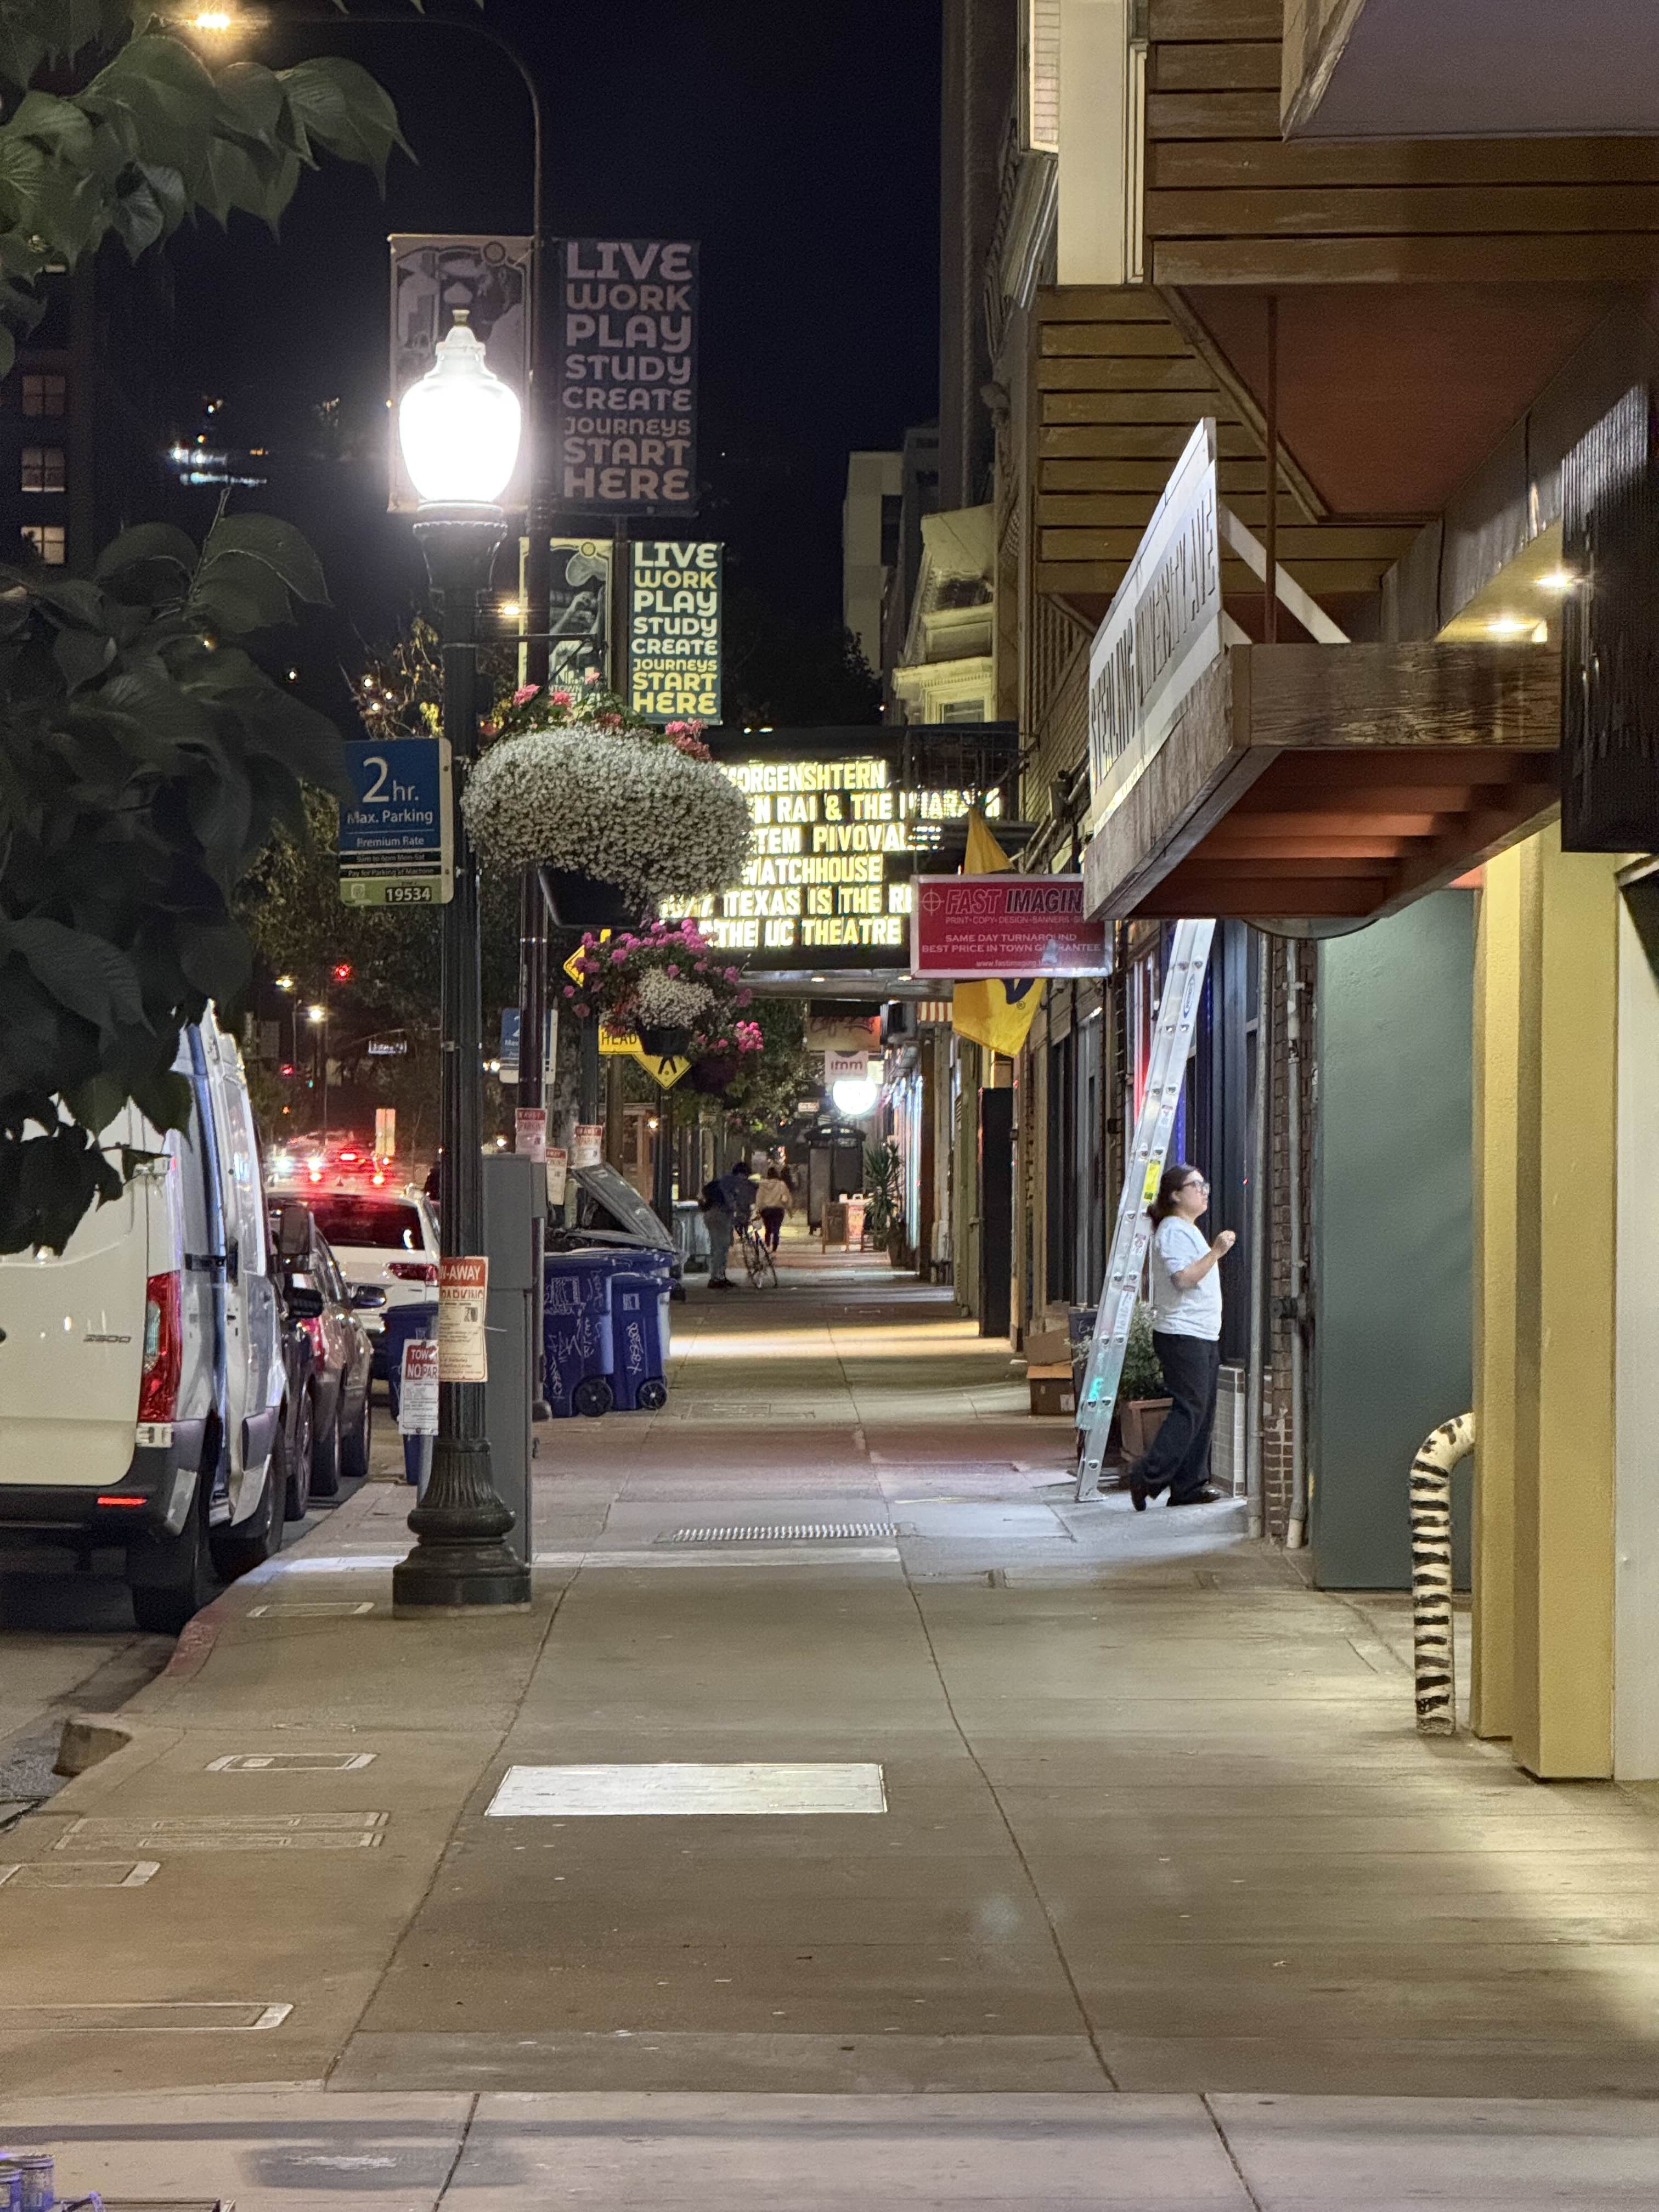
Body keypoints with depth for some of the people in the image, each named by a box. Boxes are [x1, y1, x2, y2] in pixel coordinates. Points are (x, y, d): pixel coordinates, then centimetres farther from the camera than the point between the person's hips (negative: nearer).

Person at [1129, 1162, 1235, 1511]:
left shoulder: (1188, 1231, 22)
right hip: (1183, 1335, -11)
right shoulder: (1173, 1231, -12)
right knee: (1189, 1409, -14)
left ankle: (1190, 1486, 9)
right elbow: (1184, 1277, -24)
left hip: (1203, 1336, 11)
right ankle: (1149, 1479, -14)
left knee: (1202, 1411, 8)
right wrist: (1216, 1252, -28)